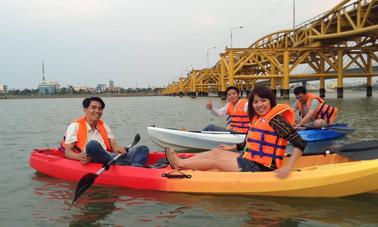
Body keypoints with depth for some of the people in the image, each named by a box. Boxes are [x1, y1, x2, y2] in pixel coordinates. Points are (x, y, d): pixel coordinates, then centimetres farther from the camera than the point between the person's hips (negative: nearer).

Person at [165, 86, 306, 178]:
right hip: (250, 161, 9)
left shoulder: (275, 119, -19)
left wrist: (288, 167, -31)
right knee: (217, 152, 8)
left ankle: (179, 163, 11)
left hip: (260, 169, -9)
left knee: (216, 160, -3)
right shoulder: (257, 119, 9)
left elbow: (300, 143, -23)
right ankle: (181, 163, 11)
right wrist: (231, 148, 28)